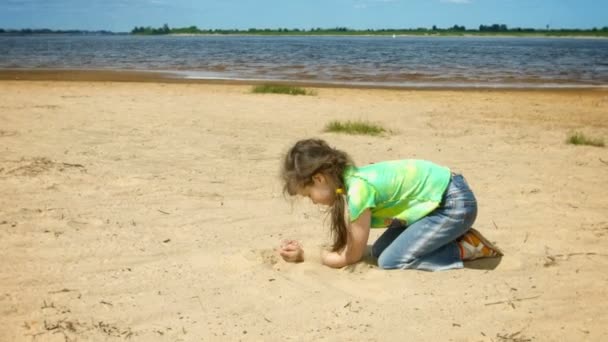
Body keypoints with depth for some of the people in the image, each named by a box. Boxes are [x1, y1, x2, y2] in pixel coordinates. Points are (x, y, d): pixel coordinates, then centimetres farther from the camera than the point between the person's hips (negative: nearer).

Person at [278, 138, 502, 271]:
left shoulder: (358, 190, -25)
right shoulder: (349, 180, 2)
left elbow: (352, 258, -13)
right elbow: (346, 248, 6)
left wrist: (307, 256, -3)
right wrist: (302, 254, -3)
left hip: (455, 203, -9)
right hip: (437, 200, 9)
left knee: (390, 261, -14)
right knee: (379, 251, 7)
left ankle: (464, 249, -2)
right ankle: (452, 238, 14)